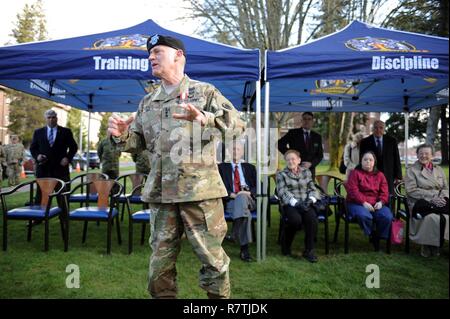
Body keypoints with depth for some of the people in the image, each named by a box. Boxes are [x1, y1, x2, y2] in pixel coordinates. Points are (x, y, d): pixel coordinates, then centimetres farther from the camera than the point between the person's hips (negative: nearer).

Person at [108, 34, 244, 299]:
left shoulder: (204, 92, 4)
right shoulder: (147, 103, 19)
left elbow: (237, 122, -8)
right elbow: (138, 142, 20)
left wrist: (204, 118, -26)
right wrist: (122, 135, -2)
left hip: (199, 189, -4)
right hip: (160, 193, 5)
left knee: (213, 259, 3)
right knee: (160, 264, 12)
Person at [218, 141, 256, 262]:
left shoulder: (249, 167, 24)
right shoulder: (222, 167, 18)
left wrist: (249, 192, -9)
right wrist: (231, 194, -14)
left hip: (248, 199, 1)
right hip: (230, 200, -1)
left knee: (242, 197, -38)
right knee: (246, 213, -36)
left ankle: (236, 233, -36)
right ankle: (244, 248, -36)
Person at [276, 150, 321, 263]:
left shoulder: (306, 172, 17)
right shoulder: (281, 174, 8)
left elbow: (312, 188, 14)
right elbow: (283, 192, -5)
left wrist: (311, 199, -8)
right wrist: (296, 203, -19)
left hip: (305, 204, 2)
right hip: (290, 204, -2)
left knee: (312, 218, -30)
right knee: (296, 219, -33)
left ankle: (309, 250, -16)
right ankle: (286, 244, -5)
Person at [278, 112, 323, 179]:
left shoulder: (317, 137, 12)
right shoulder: (293, 133, 4)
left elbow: (320, 155, 10)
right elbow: (280, 144, -2)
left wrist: (311, 163, -7)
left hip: (310, 170, 2)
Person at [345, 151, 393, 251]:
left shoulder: (379, 175, 16)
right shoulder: (355, 173, 4)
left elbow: (384, 191, 9)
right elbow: (352, 190, -8)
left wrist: (381, 202, -12)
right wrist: (364, 203, -19)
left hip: (376, 204, 3)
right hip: (357, 203, -3)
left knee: (387, 216, -26)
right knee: (364, 216, -36)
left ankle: (378, 237, -1)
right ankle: (372, 235, -7)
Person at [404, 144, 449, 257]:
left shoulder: (439, 170, 22)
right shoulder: (411, 170, 7)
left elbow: (445, 188, 17)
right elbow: (411, 190, -5)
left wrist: (442, 198, -6)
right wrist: (431, 198, -15)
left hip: (439, 202, 4)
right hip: (420, 203, -4)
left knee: (445, 217, -29)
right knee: (431, 217, -34)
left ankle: (436, 245, -9)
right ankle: (427, 246, -13)